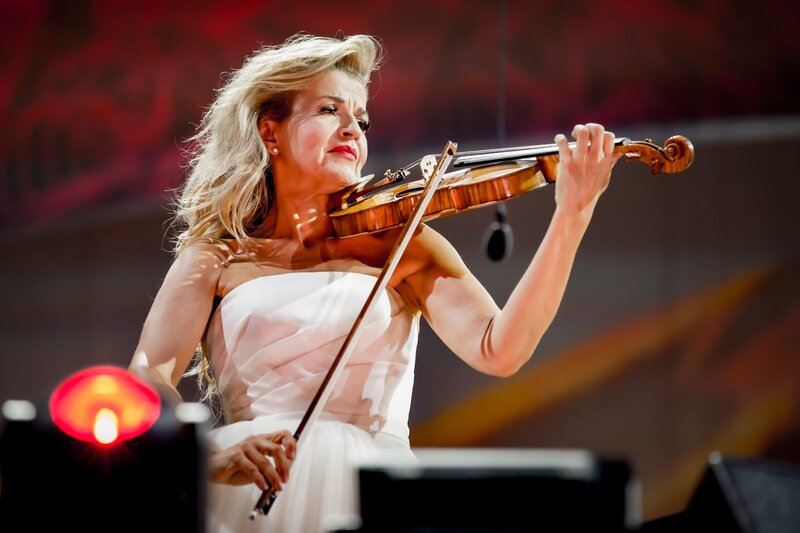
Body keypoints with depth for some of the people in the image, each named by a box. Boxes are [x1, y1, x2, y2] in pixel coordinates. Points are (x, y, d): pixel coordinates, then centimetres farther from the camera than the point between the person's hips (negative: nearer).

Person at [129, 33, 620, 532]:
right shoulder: (216, 260, 10)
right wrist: (209, 455, -24)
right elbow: (148, 381, -4)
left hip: (368, 489, 1)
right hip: (244, 489, -1)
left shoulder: (403, 246, 11)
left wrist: (572, 216, -13)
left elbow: (497, 351, -4)